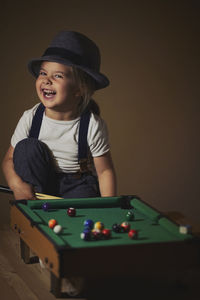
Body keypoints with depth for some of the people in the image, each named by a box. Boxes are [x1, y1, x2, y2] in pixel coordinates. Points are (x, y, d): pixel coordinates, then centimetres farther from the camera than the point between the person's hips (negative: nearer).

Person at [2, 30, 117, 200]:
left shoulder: (93, 126, -18)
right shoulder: (30, 119, -12)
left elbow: (105, 171, -11)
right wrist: (16, 184, -25)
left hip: (78, 184, -4)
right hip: (41, 180, 4)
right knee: (28, 147, -21)